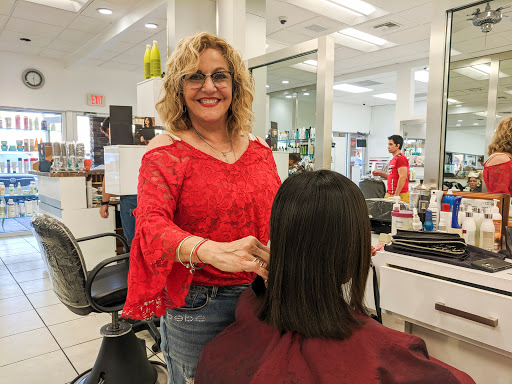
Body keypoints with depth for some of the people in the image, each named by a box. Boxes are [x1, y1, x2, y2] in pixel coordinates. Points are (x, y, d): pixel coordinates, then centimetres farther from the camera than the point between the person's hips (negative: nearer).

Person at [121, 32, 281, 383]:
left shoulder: (258, 148, 5)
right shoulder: (166, 151, -8)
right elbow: (151, 224, -22)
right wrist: (211, 251, -40)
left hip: (260, 295, 5)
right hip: (196, 306, -4)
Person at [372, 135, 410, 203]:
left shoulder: (401, 158, -12)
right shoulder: (393, 159, 18)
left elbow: (403, 177, -19)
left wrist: (396, 194, -21)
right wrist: (380, 174, 15)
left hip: (400, 195, -9)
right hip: (389, 193, 9)